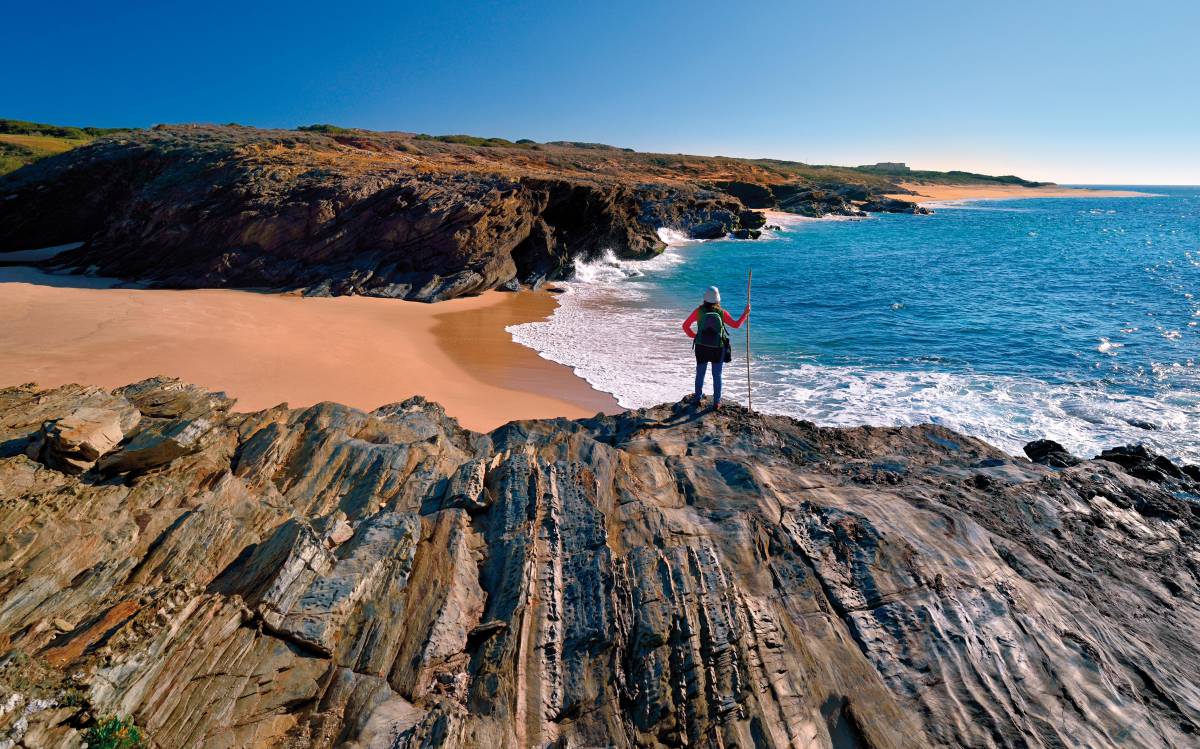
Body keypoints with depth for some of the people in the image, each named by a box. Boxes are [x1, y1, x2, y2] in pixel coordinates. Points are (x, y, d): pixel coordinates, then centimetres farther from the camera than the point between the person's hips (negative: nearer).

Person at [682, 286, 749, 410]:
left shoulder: (699, 311, -8)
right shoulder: (722, 313, -8)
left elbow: (685, 326, -4)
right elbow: (736, 324, 2)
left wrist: (693, 335, 11)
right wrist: (745, 313, 12)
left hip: (701, 348, 0)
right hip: (718, 349, 0)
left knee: (700, 374, 15)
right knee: (717, 376, 10)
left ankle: (697, 399, 22)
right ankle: (716, 402, 14)